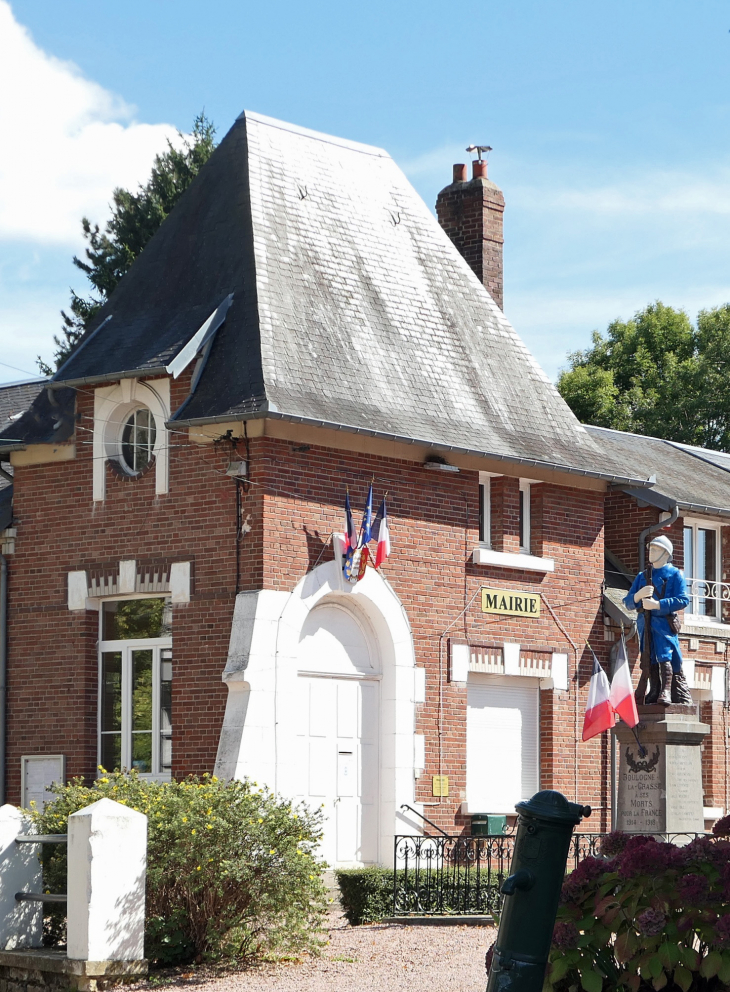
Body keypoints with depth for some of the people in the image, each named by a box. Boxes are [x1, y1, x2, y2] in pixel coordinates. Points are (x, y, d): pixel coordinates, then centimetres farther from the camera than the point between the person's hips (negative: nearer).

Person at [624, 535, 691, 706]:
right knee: (650, 659, 3)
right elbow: (628, 602, 15)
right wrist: (639, 595, -9)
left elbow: (683, 600, -7)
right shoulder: (642, 576, 20)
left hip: (663, 621, -5)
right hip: (645, 622, 5)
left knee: (665, 656, -16)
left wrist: (656, 605, -15)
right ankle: (654, 691, 7)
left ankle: (666, 692, -21)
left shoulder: (674, 574, 5)